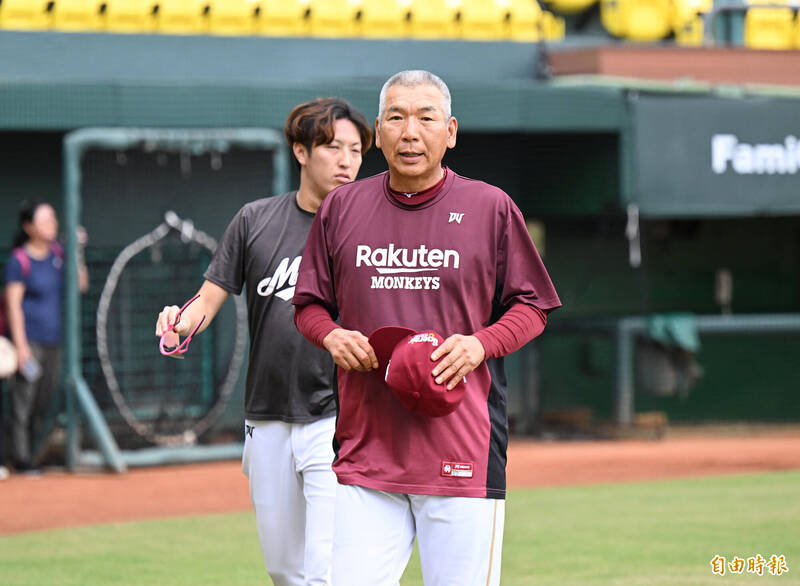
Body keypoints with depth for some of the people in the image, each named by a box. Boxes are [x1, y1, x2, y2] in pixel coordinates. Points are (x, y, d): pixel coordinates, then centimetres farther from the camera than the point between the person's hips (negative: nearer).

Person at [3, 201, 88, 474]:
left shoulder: (57, 252, 9)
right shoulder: (19, 260, -9)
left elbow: (81, 285, 12)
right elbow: (13, 304, -11)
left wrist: (77, 252, -1)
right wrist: (21, 345, -16)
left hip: (55, 339, 7)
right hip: (30, 338, -7)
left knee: (46, 399, 8)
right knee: (24, 398, -7)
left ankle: (32, 450, 16)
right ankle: (21, 457, -3)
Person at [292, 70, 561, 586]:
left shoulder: (491, 208, 4)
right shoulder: (342, 208, 11)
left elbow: (532, 306, 8)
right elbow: (309, 304, 19)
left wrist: (481, 343, -10)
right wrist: (332, 336, -3)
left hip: (463, 450, -2)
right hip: (366, 445, 2)